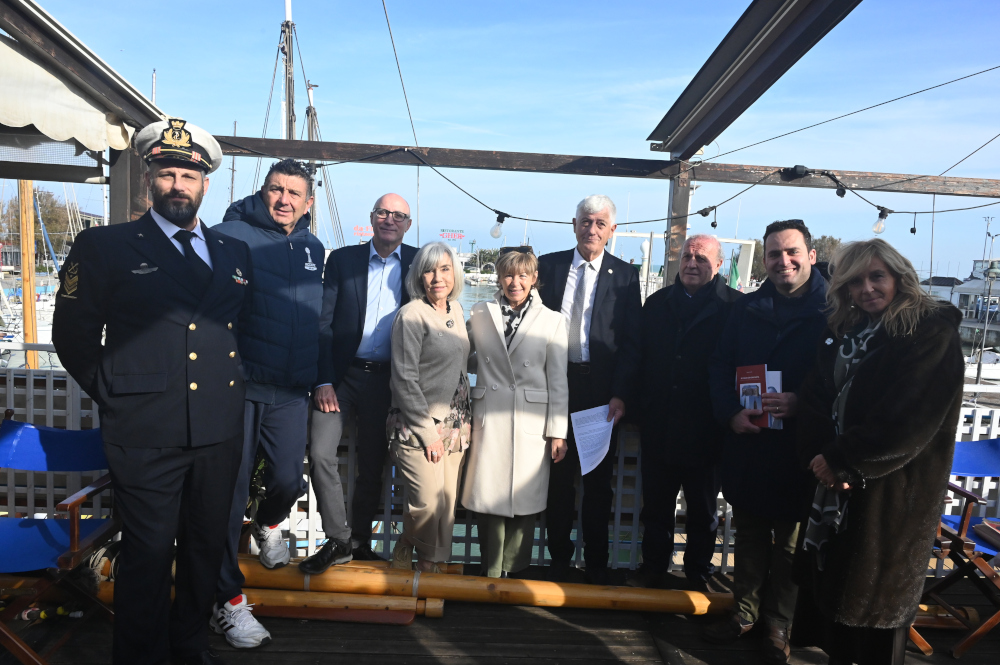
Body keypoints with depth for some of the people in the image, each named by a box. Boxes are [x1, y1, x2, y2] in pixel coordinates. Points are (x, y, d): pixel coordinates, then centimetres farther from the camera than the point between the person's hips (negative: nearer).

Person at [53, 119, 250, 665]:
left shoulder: (234, 252, 12)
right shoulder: (104, 246, 1)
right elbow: (73, 335, 2)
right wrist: (114, 394, 2)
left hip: (220, 429, 4)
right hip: (145, 431, -4)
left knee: (207, 546, 15)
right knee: (148, 553, 4)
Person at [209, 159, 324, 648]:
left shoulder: (313, 250, 13)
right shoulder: (231, 235, -5)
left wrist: (322, 377, 19)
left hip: (291, 391, 4)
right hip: (239, 384, -4)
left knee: (288, 480, 5)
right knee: (230, 489, 1)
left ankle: (268, 525, 43)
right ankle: (228, 601, 15)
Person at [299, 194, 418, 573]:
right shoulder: (342, 259, 3)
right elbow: (323, 324, 0)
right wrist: (324, 381, -8)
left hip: (388, 380, 1)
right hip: (343, 374, 0)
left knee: (372, 466, 9)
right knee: (320, 453, -11)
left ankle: (360, 541, 27)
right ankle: (338, 539, 6)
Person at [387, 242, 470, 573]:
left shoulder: (456, 310, 11)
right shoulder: (411, 315, -11)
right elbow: (405, 380, -14)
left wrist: (465, 421, 12)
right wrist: (428, 433, -13)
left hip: (453, 426, 7)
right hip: (418, 427, -7)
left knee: (448, 502, 7)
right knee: (429, 505, -8)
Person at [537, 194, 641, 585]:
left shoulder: (624, 275, 1)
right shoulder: (548, 266, 5)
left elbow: (631, 343, -2)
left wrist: (620, 395, -12)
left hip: (602, 391, -1)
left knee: (598, 480, 10)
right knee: (558, 477, 11)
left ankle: (596, 564, 25)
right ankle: (559, 559, 26)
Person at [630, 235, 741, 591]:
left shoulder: (734, 307, -8)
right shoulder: (657, 303, 6)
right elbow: (641, 358, 8)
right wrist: (640, 404, 2)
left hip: (704, 431, -3)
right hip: (659, 426, 4)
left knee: (702, 510, 15)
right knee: (656, 505, 15)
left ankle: (697, 575, 31)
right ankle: (653, 567, 32)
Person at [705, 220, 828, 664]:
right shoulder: (747, 309, 5)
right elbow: (719, 368, 6)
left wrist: (801, 403, -21)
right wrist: (731, 412, -10)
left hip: (798, 452, -3)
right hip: (747, 445, 3)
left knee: (789, 545, 13)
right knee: (748, 537, 18)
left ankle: (778, 626, 29)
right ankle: (746, 611, 35)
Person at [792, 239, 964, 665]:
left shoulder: (932, 331, -9)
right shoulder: (844, 332, 11)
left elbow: (909, 419, -19)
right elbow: (815, 399, 2)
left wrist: (842, 461, -16)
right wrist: (819, 456, -15)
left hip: (892, 492, -6)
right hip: (836, 486, 6)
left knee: (876, 596, 6)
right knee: (830, 582, 12)